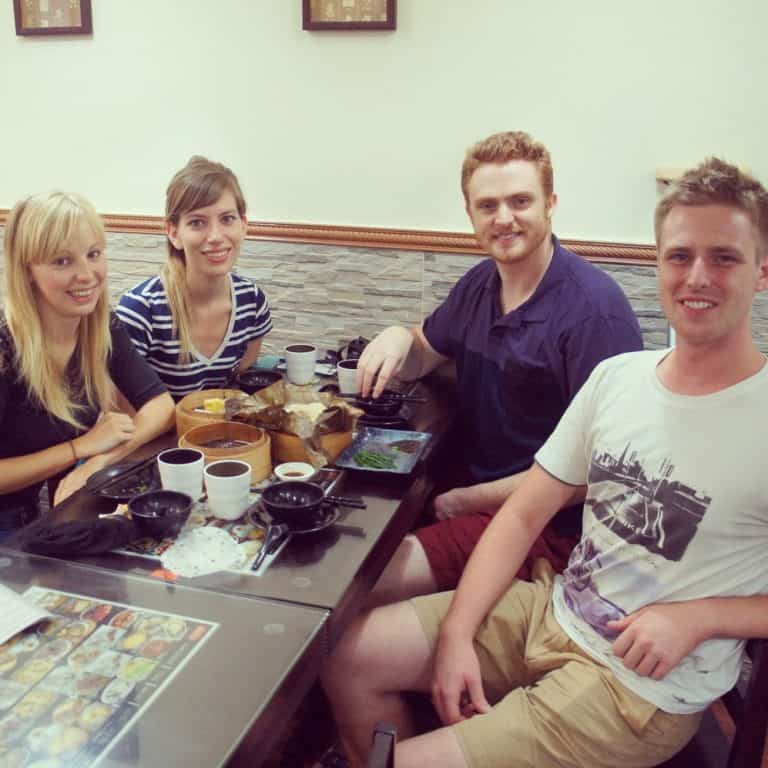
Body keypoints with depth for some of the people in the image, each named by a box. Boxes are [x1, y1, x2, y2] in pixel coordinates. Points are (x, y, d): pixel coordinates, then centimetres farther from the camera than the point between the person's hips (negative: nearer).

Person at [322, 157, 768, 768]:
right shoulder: (615, 376, 0)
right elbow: (526, 513, 3)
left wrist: (698, 615, -18)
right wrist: (456, 633, -6)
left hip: (643, 688, -5)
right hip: (552, 609, 6)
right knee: (350, 658, 2)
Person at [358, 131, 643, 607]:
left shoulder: (595, 308, -19)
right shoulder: (480, 283, 6)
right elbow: (422, 359, 21)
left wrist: (466, 501, -15)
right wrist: (398, 338, -5)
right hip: (469, 489, 8)